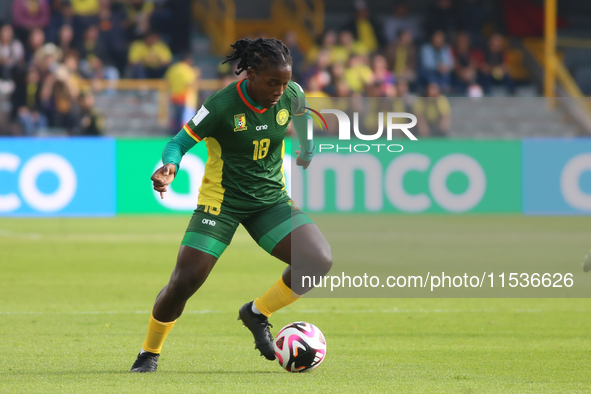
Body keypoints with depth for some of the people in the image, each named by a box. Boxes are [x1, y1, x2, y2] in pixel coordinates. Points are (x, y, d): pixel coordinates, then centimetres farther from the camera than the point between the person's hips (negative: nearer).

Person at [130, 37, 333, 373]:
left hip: (271, 199, 4)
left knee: (320, 260, -18)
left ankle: (257, 313, 5)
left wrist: (307, 149, 26)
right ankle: (150, 352, 13)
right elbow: (179, 143, -16)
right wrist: (170, 168, -36)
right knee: (184, 281, -13)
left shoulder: (292, 95, -9)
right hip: (222, 201, -4)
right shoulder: (221, 106, -21)